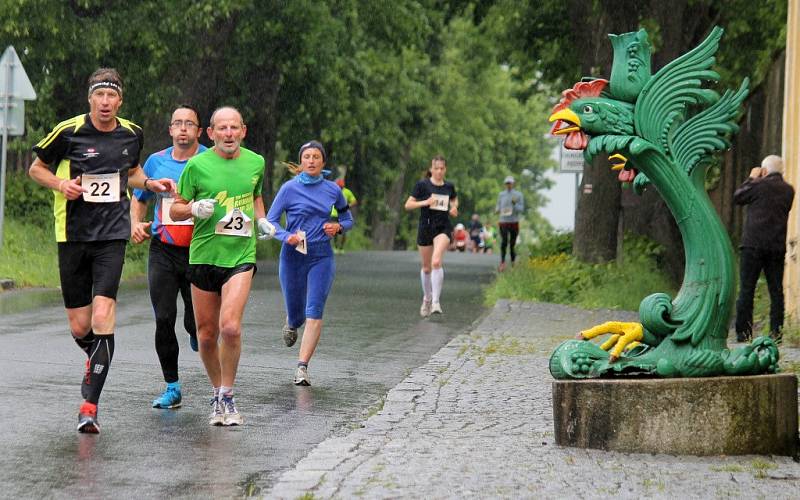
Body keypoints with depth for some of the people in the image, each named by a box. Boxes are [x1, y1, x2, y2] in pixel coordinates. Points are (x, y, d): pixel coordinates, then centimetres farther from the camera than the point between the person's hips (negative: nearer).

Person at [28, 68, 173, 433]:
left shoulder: (132, 134, 5)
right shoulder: (69, 132, -5)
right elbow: (36, 168, 7)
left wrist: (149, 183, 6)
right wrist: (61, 184, -11)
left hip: (112, 236, 1)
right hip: (72, 235, 0)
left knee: (102, 318, -16)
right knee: (80, 327, 2)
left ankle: (90, 406, -13)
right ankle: (99, 362, 39)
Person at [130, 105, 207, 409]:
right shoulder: (156, 161, 9)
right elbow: (139, 198, 23)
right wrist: (136, 224, 5)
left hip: (199, 251, -2)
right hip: (163, 251, 2)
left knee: (196, 323, -2)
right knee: (164, 320, -5)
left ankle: (197, 336, 36)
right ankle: (172, 387, 4)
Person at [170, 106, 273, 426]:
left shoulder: (255, 162, 7)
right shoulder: (197, 165, -2)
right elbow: (175, 209, 4)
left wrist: (261, 220, 10)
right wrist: (195, 208, -16)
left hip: (241, 256, 0)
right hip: (203, 255, 0)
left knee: (230, 327, -19)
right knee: (207, 335, 6)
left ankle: (227, 396, -5)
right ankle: (217, 392, 27)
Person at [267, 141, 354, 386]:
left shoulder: (333, 190, 3)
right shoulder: (289, 188, -4)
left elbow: (348, 218, 18)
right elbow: (270, 221, -3)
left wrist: (338, 226, -4)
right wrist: (287, 237, -21)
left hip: (322, 257, 1)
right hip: (293, 256, -1)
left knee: (314, 313, -13)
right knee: (296, 314, 8)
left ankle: (302, 368, -13)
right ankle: (291, 325, 47)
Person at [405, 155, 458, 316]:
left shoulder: (449, 186, 4)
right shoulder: (422, 185, -4)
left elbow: (454, 199, 24)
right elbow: (408, 205, -4)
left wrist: (454, 208, 2)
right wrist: (425, 202, -18)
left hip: (443, 227, 0)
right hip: (425, 227, 1)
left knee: (436, 262, -22)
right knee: (426, 267, 11)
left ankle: (436, 302, -21)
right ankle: (427, 298, 35)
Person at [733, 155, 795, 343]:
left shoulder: (759, 185, -8)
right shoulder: (788, 190, 7)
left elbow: (737, 197, 4)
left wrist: (751, 178, 16)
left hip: (754, 245, -4)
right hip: (777, 247, 4)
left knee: (746, 290, -1)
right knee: (776, 291, 6)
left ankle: (743, 333, -4)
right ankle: (776, 333, 2)